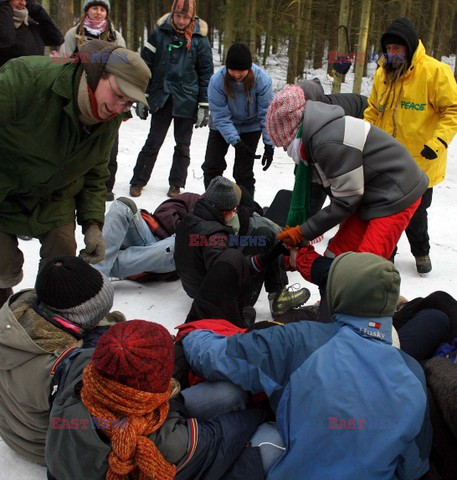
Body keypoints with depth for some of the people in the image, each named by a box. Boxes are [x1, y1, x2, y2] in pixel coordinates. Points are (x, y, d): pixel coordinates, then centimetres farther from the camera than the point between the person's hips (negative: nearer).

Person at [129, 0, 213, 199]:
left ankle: (176, 184, 19)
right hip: (161, 98, 0)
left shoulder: (200, 38, -2)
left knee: (183, 145, 8)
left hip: (186, 100, 0)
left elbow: (206, 73, 0)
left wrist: (204, 105, -5)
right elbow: (146, 65, 2)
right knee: (153, 141, 5)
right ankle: (138, 181, 13)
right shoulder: (160, 33, -1)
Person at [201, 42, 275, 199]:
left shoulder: (262, 79, -29)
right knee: (211, 167, 6)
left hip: (250, 127, -1)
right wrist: (235, 141, -36)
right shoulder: (217, 80, -30)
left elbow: (267, 114, -24)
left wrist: (269, 144, -29)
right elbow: (220, 116, -27)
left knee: (243, 172, -3)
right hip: (222, 127, 1)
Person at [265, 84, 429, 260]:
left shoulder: (329, 143, -27)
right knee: (335, 257, 9)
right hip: (371, 198, 10)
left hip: (395, 197, -10)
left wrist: (303, 232, -13)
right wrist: (296, 230, 10)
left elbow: (346, 200, -21)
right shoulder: (317, 134, 4)